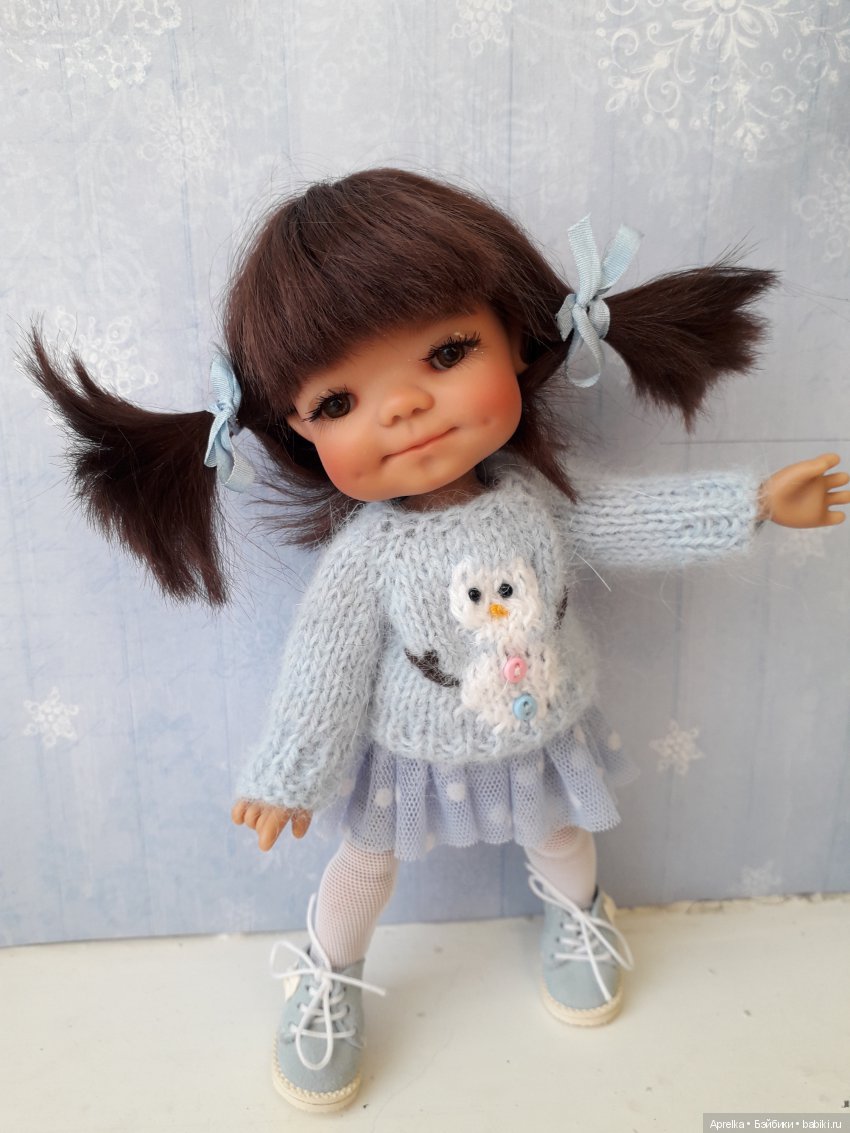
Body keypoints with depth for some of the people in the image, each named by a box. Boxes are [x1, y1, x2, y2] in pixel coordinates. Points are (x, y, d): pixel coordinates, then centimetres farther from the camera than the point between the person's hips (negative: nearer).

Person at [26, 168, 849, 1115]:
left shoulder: (535, 490, -21)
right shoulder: (366, 555, -30)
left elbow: (622, 521, -6)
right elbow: (325, 674, -20)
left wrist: (755, 504, -4)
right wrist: (289, 779, -11)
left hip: (542, 735, 4)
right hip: (415, 754, -3)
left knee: (557, 834, 29)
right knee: (367, 859, 20)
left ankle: (575, 912, 65)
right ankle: (326, 981, 51)